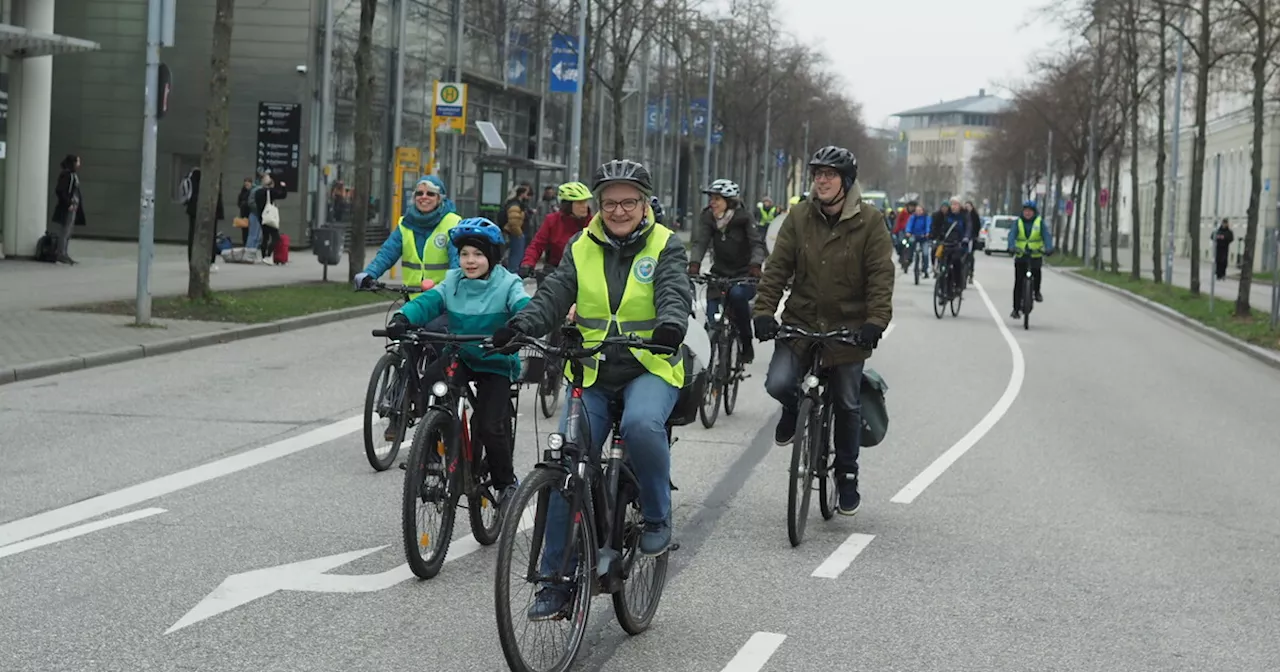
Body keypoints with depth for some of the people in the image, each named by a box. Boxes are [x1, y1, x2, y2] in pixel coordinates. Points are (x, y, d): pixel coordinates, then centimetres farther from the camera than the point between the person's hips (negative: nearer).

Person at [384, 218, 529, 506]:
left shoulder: (507, 284, -8)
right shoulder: (452, 283, 2)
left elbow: (524, 308, -25)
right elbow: (428, 301, -11)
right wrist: (403, 318, -33)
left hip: (496, 363, -3)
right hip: (459, 356, 3)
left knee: (489, 426, -13)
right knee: (430, 382, -28)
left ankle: (505, 482, 13)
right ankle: (434, 451, -11)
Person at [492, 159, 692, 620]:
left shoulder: (665, 246, 1)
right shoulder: (582, 248, 8)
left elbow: (675, 291, -16)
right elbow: (554, 295, -4)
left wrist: (671, 325, -39)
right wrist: (521, 326, -24)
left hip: (650, 368, -3)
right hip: (593, 373, 3)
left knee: (641, 424, -36)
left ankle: (657, 518, -11)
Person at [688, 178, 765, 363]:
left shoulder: (743, 218, -11)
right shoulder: (707, 217, -4)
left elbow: (757, 244, -19)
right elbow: (700, 242, -14)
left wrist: (755, 265, -38)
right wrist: (694, 263, -33)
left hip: (744, 274, -3)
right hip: (719, 273, 3)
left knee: (737, 294, -34)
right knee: (711, 317, -12)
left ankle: (746, 343, -18)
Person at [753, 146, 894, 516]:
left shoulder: (869, 221, -7)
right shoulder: (800, 216, -1)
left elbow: (881, 275, -10)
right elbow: (777, 267, -2)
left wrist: (876, 321, -23)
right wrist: (764, 311, -13)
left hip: (848, 328, -1)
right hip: (801, 322, 1)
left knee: (847, 406, 7)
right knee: (779, 384, -19)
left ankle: (847, 476, 26)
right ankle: (795, 409, 19)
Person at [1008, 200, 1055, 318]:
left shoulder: (1039, 223, 2)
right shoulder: (1018, 223, 3)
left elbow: (1047, 235, -12)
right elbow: (1012, 235, -13)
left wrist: (1049, 248, -32)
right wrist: (1012, 247, -33)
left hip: (1035, 254, -1)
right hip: (1020, 255, 1)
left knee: (1036, 269, -30)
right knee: (1018, 283, -3)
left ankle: (1037, 291, -3)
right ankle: (1016, 309, 4)